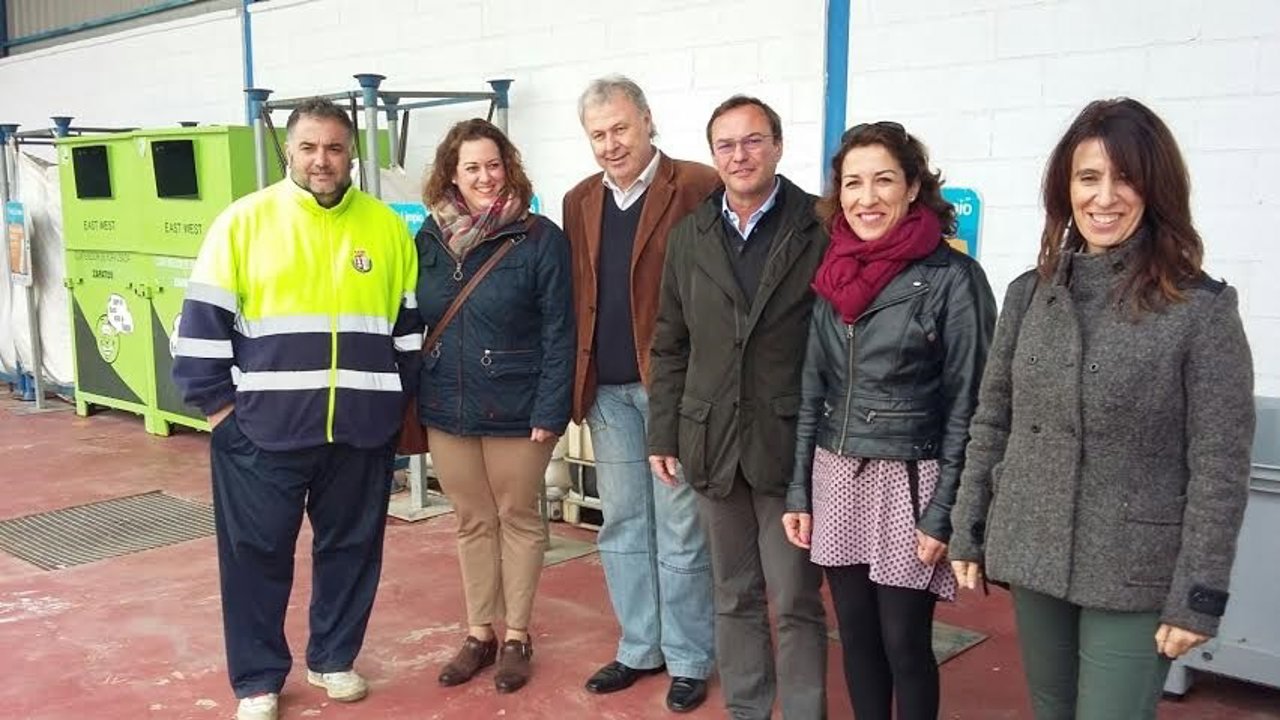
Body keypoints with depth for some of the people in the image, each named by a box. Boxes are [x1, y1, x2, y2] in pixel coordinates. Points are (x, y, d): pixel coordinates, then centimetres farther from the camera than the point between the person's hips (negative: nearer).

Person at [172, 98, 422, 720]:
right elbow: (203, 322, -2)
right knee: (257, 553, 8)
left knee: (351, 548, 13)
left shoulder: (387, 227, 4)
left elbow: (410, 327, 10)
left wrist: (396, 404, 8)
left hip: (362, 432, 2)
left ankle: (333, 659, 33)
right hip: (262, 431, -2)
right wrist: (218, 406, -5)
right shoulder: (244, 221, -3)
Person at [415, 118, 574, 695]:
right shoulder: (430, 239, 3)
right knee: (472, 522, 15)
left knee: (518, 519, 11)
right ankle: (479, 633, 29)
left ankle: (516, 637, 24)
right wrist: (410, 399, 4)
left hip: (514, 409, -4)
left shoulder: (540, 238, -10)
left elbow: (558, 333, -11)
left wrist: (550, 410, -16)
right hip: (446, 408, 4)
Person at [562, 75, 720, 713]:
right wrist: (576, 382, 5)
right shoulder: (580, 202, 10)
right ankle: (639, 647, 30)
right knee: (622, 526, 15)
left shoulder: (698, 189, -9)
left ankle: (689, 659, 20)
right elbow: (575, 298, 11)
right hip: (607, 390, 6)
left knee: (680, 529, 4)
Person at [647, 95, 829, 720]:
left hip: (790, 444, -4)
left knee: (795, 602, 4)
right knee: (734, 597, 15)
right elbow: (670, 346, 12)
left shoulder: (819, 231, -6)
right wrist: (663, 434, 8)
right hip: (713, 442, 4)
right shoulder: (689, 237, 9)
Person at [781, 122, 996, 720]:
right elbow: (813, 391, 11)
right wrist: (799, 491, 8)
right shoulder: (833, 276, 6)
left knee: (904, 643, 3)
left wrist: (942, 513, -12)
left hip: (908, 481, -5)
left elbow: (968, 405, -10)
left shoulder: (951, 277, -10)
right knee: (856, 636, 13)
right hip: (836, 479, 5)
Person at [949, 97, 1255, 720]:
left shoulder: (1202, 310, -11)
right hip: (1032, 558, 5)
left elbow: (1219, 468, -11)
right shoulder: (1029, 294, 3)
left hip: (1135, 576, -4)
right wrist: (967, 532, 6)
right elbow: (991, 424, 7)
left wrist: (1199, 595, -12)